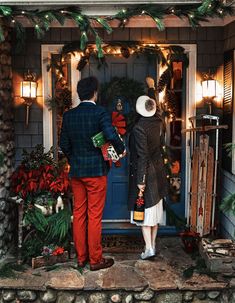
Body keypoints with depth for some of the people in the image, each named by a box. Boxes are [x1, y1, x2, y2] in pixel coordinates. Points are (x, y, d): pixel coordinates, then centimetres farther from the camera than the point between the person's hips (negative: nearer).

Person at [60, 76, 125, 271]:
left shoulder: (68, 115, 4)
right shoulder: (100, 112, -11)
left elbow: (64, 144, 6)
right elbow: (111, 135, -25)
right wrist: (121, 150, -6)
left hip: (76, 172, 5)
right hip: (96, 171, -5)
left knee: (78, 214, 13)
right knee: (94, 216, 3)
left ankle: (81, 257, 23)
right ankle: (95, 260, 14)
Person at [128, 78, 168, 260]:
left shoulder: (139, 128, -21)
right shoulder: (157, 122, -1)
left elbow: (142, 155, -23)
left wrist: (140, 180, -18)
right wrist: (151, 89, 37)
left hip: (146, 173, -7)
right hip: (158, 172, 7)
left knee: (145, 210, 2)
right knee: (155, 209, 15)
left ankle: (149, 248, 4)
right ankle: (153, 243, 27)